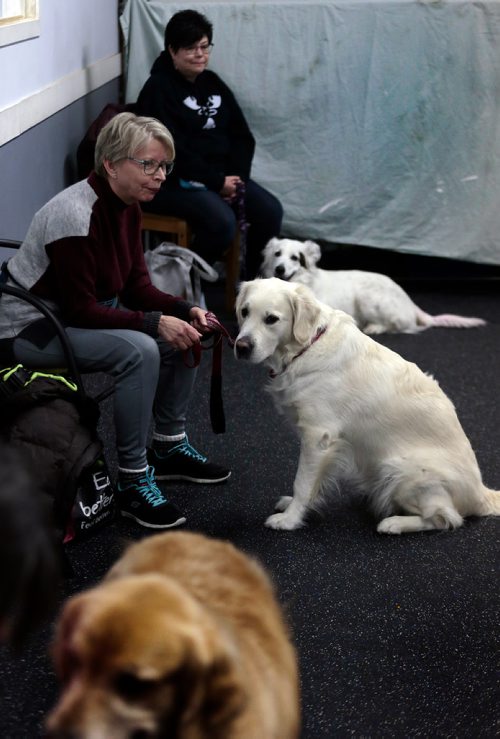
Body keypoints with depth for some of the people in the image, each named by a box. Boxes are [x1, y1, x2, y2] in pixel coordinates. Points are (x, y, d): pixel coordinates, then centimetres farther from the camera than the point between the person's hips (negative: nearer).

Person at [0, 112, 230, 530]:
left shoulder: (127, 206, 0)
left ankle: (169, 448, 14)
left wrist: (187, 311, -12)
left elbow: (137, 287, 4)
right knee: (138, 350, -30)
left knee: (180, 331, 2)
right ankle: (133, 482, -19)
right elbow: (79, 310, -28)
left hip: (81, 313, 10)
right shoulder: (75, 215, -27)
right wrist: (154, 321, -29)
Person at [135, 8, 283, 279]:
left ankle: (250, 281, 3)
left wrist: (236, 176, -8)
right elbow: (172, 151, -18)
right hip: (175, 180, -7)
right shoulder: (158, 89, -10)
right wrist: (218, 181, -19)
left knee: (270, 211, -12)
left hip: (222, 175, 7)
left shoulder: (213, 83, 11)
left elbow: (241, 135, 10)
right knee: (222, 222, -31)